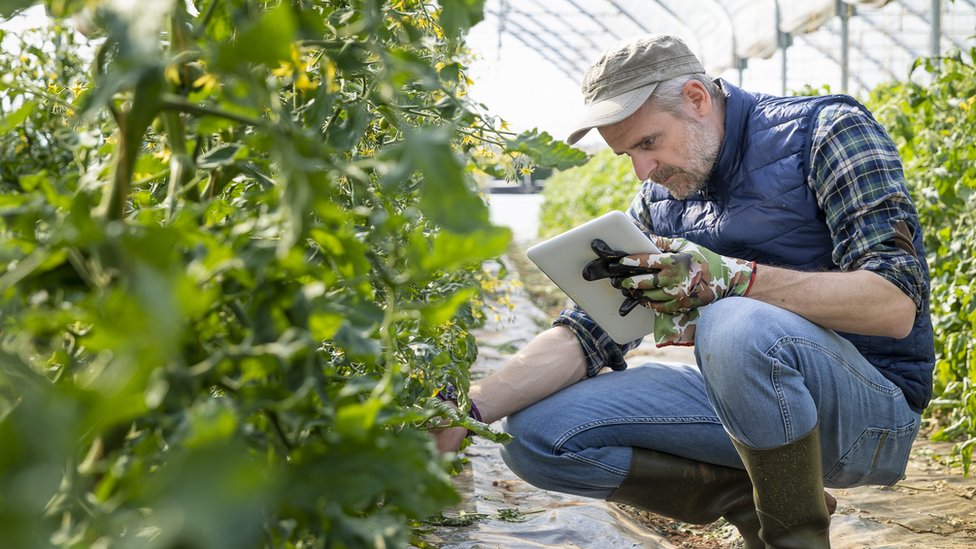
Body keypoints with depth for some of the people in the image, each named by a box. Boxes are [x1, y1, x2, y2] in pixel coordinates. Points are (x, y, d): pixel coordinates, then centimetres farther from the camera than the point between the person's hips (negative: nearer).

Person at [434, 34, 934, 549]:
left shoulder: (829, 131, -9)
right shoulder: (660, 199, 8)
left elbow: (896, 305, -21)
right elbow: (590, 332, 3)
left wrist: (730, 277, -31)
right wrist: (470, 409, -12)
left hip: (871, 408, -6)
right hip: (747, 391, 6)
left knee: (739, 327, -38)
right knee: (537, 434, -7)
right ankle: (751, 499, -1)